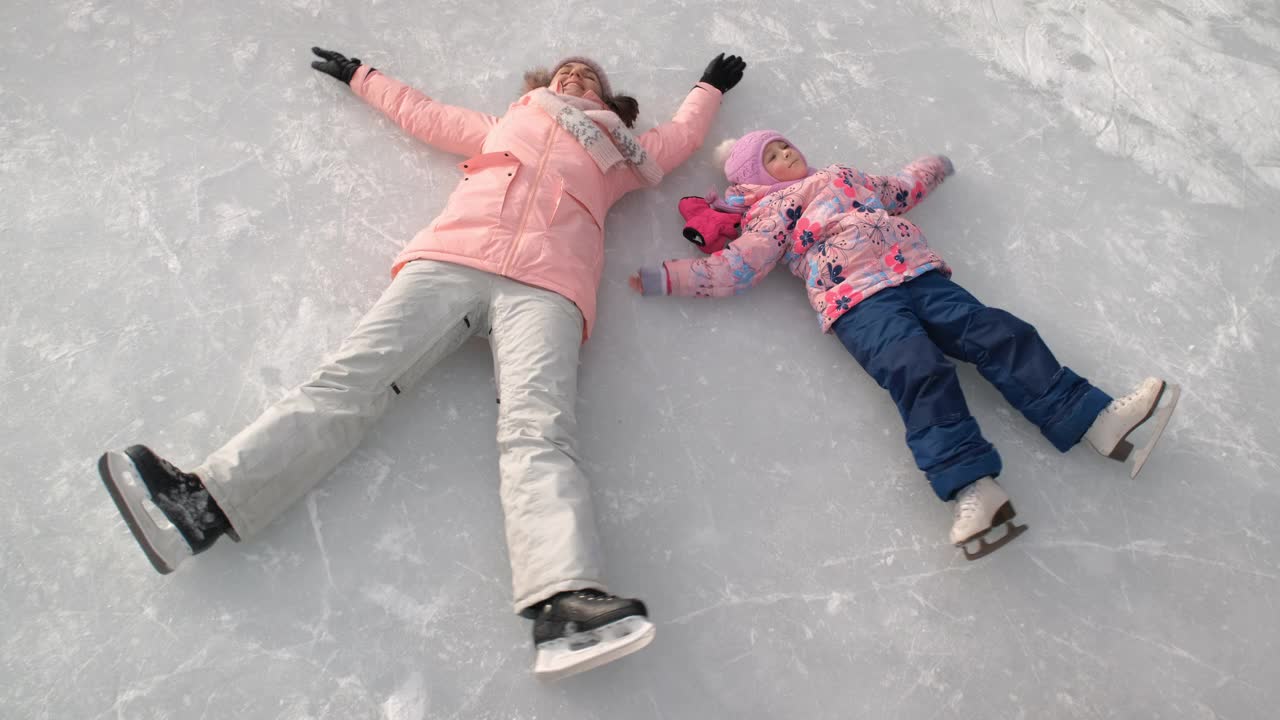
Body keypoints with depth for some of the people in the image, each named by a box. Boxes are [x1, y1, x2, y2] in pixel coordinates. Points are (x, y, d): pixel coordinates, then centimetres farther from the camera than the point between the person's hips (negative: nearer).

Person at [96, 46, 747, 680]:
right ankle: (205, 501, -28)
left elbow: (680, 137, 47)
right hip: (447, 263, 3)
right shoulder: (501, 125, 39)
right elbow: (421, 112, 50)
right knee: (350, 378, -18)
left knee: (537, 431, -28)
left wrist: (710, 86, 64)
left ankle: (566, 604, -48)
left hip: (543, 287, -3)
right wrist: (361, 76, 61)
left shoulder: (616, 154, 35)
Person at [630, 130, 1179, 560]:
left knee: (998, 335, -11)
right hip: (856, 298, -6)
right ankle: (971, 487, -42)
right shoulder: (770, 211, 15)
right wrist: (665, 278, -2)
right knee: (918, 371, -29)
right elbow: (735, 267, 5)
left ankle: (1097, 420, -16)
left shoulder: (845, 177, 35)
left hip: (918, 274, 6)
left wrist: (930, 169, 63)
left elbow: (896, 192, 49)